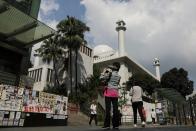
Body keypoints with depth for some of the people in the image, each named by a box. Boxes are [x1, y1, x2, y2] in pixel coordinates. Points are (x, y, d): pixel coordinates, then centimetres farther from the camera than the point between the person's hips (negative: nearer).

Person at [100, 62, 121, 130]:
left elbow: (101, 78, -5)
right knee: (115, 108, 4)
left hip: (109, 92, -5)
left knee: (108, 108, -4)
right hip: (115, 93, 5)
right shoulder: (119, 76, 11)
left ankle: (107, 125, -2)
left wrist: (104, 71, 10)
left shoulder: (110, 73, -5)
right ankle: (116, 125, 7)